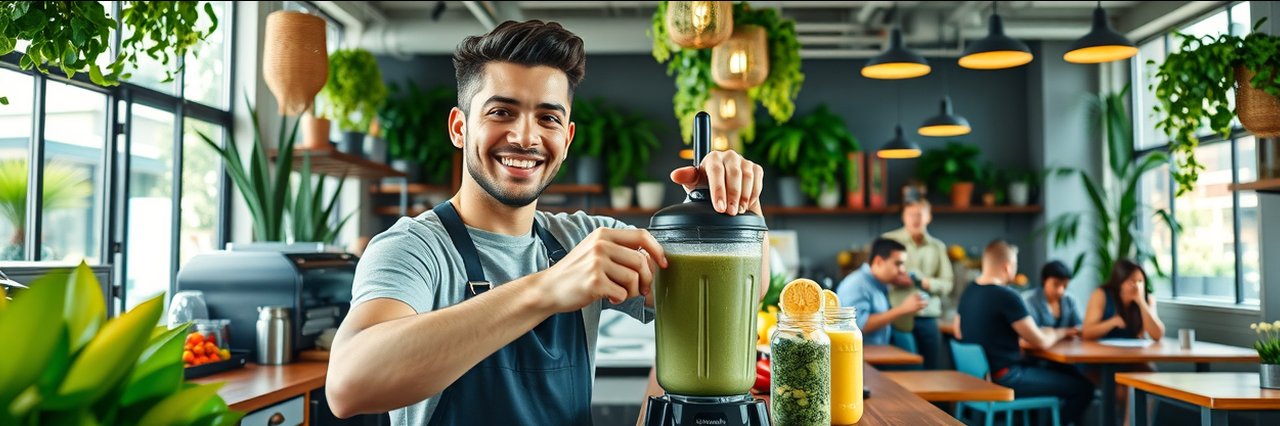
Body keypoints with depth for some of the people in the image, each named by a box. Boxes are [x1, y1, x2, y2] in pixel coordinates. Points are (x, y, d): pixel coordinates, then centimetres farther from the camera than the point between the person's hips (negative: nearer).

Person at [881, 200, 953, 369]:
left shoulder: (938, 247, 12)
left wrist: (928, 284, -13)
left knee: (930, 370, 5)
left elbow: (947, 284, 8)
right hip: (897, 317, -3)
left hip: (927, 318, 3)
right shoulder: (888, 240, 2)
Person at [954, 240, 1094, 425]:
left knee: (1066, 371, 23)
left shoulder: (968, 291, 4)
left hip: (979, 374, 9)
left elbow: (959, 333, 18)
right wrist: (1057, 333, 9)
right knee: (1083, 387, -1)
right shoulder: (1006, 296, -20)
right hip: (1005, 377, -9)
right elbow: (1041, 342, -14)